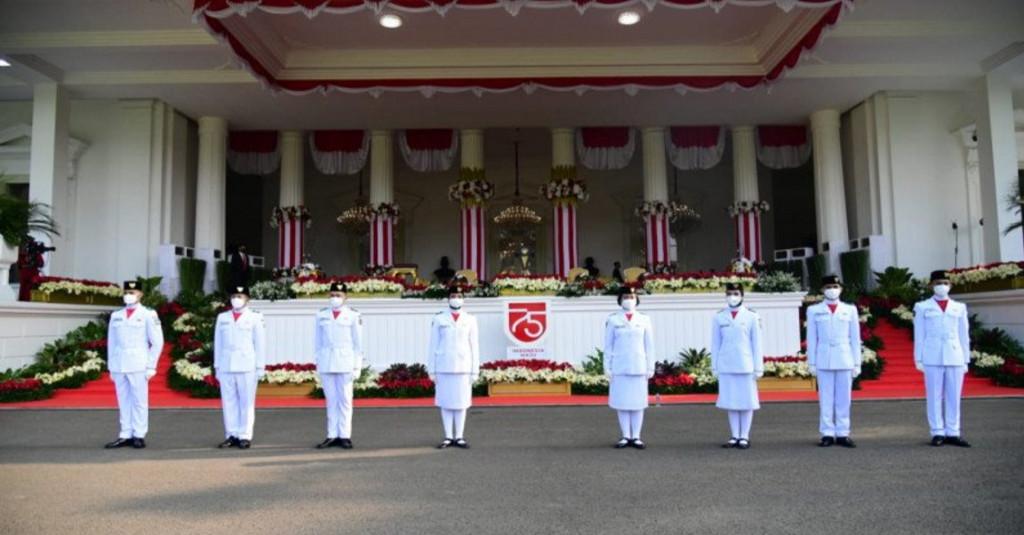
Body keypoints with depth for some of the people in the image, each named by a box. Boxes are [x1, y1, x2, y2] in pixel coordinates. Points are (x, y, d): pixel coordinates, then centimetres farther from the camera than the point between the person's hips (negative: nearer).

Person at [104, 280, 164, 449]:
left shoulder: (148, 315, -1)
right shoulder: (116, 315, 12)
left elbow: (157, 342, -2)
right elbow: (111, 342, 14)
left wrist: (151, 366, -5)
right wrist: (111, 367, 9)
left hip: (138, 366, -4)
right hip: (119, 366, 4)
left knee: (139, 401, -1)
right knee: (123, 402, 6)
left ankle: (139, 436, 5)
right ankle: (125, 435, 11)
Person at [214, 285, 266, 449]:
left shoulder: (255, 318, 3)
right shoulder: (222, 317, 14)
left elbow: (260, 343, 1)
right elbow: (218, 343, 15)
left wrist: (260, 367, -2)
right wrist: (217, 366, 10)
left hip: (247, 367, -3)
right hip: (226, 367, 3)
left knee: (246, 402, -2)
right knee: (229, 402, 4)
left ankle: (245, 436, 2)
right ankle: (231, 435, 10)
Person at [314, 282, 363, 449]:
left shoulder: (353, 315, 0)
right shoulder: (321, 315, 8)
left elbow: (358, 342, -1)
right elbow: (317, 341, 11)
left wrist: (357, 366, -4)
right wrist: (317, 361, 7)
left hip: (345, 362, -3)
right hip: (326, 363, 3)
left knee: (344, 400, 0)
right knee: (331, 400, 6)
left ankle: (345, 436, 5)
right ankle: (332, 435, 11)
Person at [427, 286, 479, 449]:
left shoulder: (470, 319, 4)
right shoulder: (439, 319, 2)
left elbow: (474, 346, 4)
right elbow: (433, 346, 3)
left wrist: (475, 371, 1)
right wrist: (432, 370, 0)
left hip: (463, 368, 0)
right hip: (444, 368, 0)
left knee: (461, 403, 4)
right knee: (445, 403, 4)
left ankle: (459, 437, 12)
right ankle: (448, 437, 13)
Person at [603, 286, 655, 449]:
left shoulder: (644, 320, 6)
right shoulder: (613, 320, 3)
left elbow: (649, 346, 7)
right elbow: (608, 345, 4)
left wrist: (650, 367, 3)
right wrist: (607, 367, 1)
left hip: (639, 367, 1)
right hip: (619, 368, 0)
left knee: (637, 402, 2)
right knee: (621, 402, 3)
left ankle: (636, 437, 10)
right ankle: (625, 436, 12)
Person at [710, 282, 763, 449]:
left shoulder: (752, 316, 0)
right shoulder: (719, 317, 4)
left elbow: (756, 343, 1)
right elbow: (715, 343, 7)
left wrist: (758, 367, 0)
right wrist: (714, 366, 6)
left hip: (746, 365, -2)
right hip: (726, 366, 2)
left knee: (746, 401, 4)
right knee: (730, 401, 7)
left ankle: (744, 436, 13)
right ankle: (735, 436, 15)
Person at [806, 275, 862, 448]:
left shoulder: (850, 310, 8)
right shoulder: (814, 311, 6)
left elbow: (855, 338, 8)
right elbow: (811, 339, 5)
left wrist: (857, 363, 5)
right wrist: (812, 363, 1)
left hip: (845, 360, 1)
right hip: (824, 361, -1)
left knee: (843, 399, 3)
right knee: (825, 399, 1)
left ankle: (842, 434, 10)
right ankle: (827, 434, 7)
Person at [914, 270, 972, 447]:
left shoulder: (959, 308, 12)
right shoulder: (922, 307, 7)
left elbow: (964, 335, 12)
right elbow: (919, 335, 5)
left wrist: (966, 360, 8)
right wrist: (918, 359, 0)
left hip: (955, 357, 2)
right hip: (932, 358, -2)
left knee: (954, 397, 3)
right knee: (934, 396, 0)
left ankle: (952, 433, 9)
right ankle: (937, 433, 5)